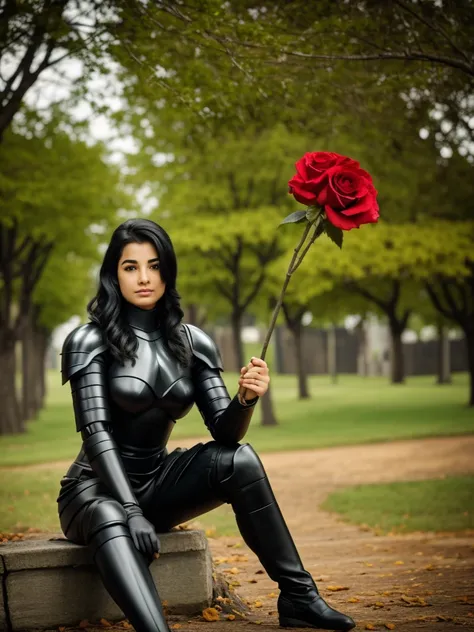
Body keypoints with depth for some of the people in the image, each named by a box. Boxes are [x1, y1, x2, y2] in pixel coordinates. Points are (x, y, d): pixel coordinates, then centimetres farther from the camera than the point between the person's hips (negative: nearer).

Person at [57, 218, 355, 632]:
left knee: (239, 459, -21)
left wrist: (247, 399, -26)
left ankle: (298, 596, -17)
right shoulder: (89, 342, -9)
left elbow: (224, 431, -3)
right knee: (111, 520, -39)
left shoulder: (191, 342, 3)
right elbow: (96, 432, -18)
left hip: (156, 483, 4)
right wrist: (131, 511, -30)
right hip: (97, 490, -4)